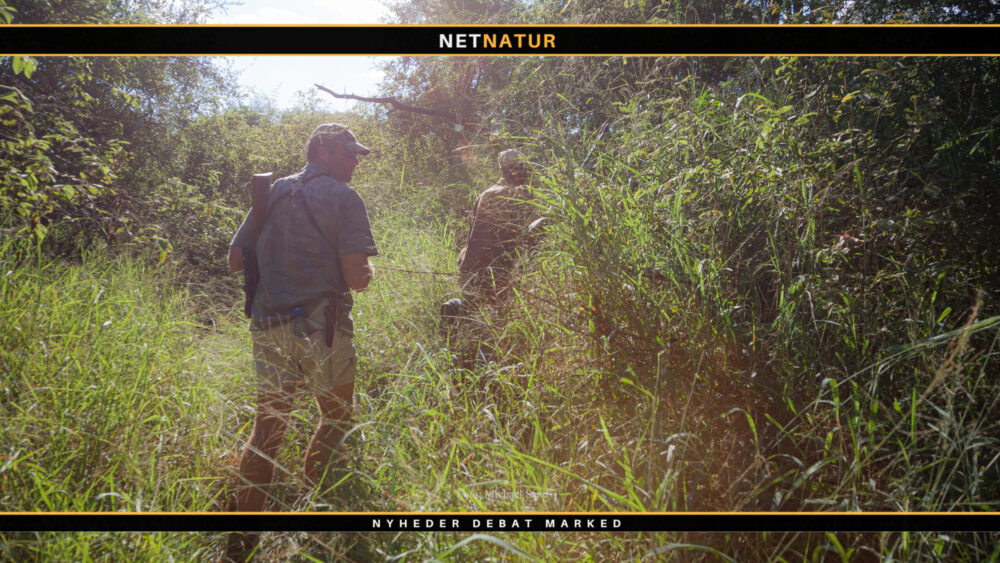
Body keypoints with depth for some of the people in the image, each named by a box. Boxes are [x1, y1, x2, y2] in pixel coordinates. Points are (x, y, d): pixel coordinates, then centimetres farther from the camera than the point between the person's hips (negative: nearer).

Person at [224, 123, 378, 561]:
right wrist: (369, 270, 11)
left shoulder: (271, 193, 13)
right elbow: (356, 277, -11)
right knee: (337, 417, 16)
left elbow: (235, 260, 14)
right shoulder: (344, 199, -4)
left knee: (267, 426, 10)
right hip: (322, 326, -5)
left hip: (269, 326, 5)